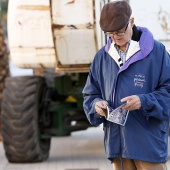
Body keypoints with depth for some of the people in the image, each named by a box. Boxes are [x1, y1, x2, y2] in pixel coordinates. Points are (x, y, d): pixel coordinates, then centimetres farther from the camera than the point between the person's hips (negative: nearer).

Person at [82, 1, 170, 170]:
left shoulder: (156, 51, -4)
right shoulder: (101, 57, 10)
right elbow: (89, 94, 16)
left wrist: (144, 101, -19)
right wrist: (97, 105, -7)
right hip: (116, 142, 4)